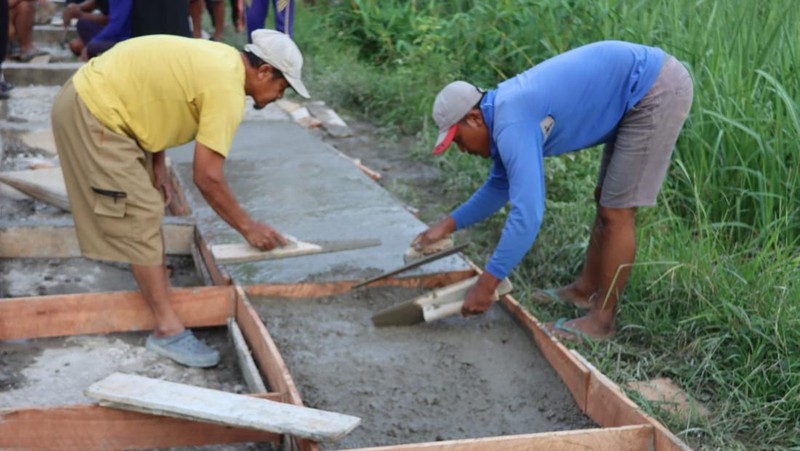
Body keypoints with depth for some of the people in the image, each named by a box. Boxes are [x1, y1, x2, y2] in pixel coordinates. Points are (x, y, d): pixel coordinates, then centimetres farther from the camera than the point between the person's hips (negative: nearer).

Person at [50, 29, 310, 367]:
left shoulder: (221, 61, 9)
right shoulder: (228, 89, -20)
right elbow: (207, 177, -20)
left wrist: (157, 166, 11)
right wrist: (248, 227, -10)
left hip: (94, 100, 10)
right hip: (92, 114, -10)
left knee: (145, 210, 16)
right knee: (141, 218, -10)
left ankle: (158, 294, 27)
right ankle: (167, 329, -6)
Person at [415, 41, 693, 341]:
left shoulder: (513, 125, -21)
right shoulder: (504, 109, 9)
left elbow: (527, 215, -27)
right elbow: (500, 184, 24)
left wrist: (486, 285, -20)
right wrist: (448, 225, 19)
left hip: (656, 92, -10)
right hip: (643, 90, 10)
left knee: (616, 212, -4)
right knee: (607, 202, 19)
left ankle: (602, 320, 7)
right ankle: (586, 289, 32)